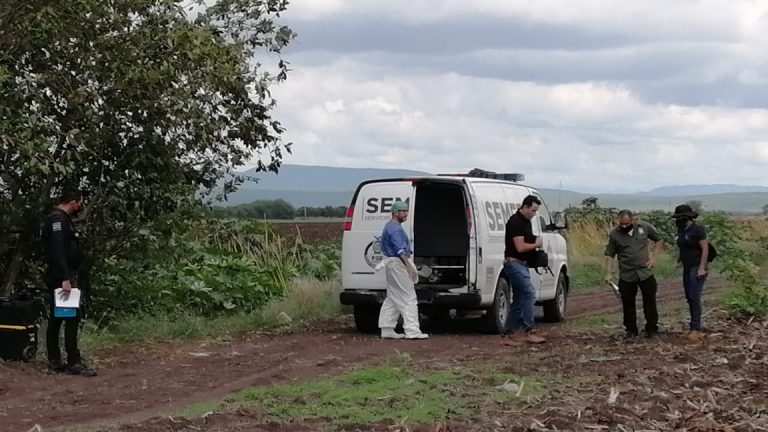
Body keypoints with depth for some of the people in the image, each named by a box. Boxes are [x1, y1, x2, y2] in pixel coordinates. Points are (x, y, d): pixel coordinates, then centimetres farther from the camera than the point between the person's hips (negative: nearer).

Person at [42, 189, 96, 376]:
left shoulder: (60, 218, 18)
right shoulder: (58, 219, -15)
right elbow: (57, 251, -23)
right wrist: (65, 279, -28)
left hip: (59, 276, 11)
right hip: (61, 276, -11)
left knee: (56, 318, 11)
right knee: (72, 317, -11)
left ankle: (54, 361, 16)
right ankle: (73, 362, -11)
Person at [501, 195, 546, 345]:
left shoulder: (526, 221, 15)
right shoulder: (515, 222, -16)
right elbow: (520, 247, -21)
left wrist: (536, 242, 8)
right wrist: (536, 245, -7)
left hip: (521, 264, 10)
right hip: (514, 263, -10)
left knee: (519, 301, 9)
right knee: (530, 294, -16)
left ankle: (507, 334, 12)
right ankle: (528, 331, -13)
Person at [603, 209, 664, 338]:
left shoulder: (645, 227, -3)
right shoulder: (614, 234, -4)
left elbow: (659, 240, 11)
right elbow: (609, 254, 2)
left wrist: (653, 257, -1)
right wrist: (608, 273, -6)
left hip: (646, 273, 0)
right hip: (626, 276, 0)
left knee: (650, 302, 4)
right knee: (628, 304, 4)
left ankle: (652, 329, 16)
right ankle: (631, 330, 17)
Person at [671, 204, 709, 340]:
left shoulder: (697, 230, -12)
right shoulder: (681, 230, 12)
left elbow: (705, 249, -15)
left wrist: (702, 268, -19)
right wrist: (679, 259, 9)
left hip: (697, 269, -8)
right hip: (687, 268, 8)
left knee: (694, 298, -11)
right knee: (689, 298, 8)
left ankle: (696, 329, -9)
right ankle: (693, 328, 13)